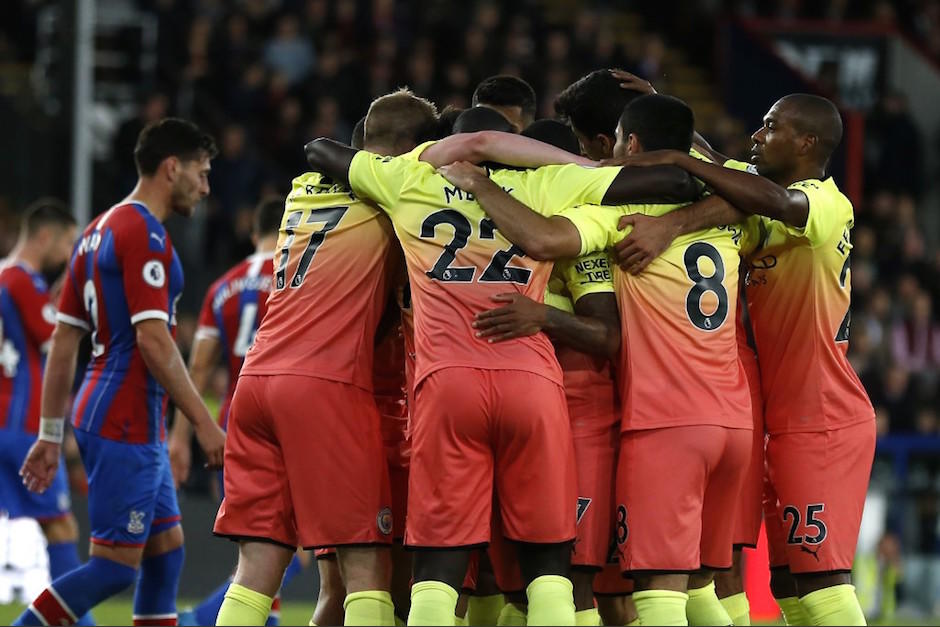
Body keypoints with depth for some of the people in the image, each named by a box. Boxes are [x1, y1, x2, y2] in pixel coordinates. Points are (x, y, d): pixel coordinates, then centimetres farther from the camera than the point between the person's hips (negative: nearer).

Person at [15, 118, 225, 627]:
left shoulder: (98, 231, 15)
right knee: (115, 565, -8)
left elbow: (63, 342, 16)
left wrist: (51, 434, 17)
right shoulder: (143, 233, -14)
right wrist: (204, 422, -17)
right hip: (125, 426, -10)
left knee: (167, 549, 12)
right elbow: (153, 341, -21)